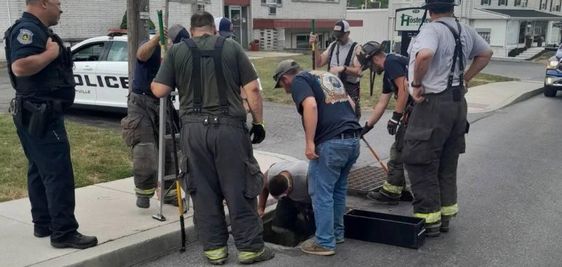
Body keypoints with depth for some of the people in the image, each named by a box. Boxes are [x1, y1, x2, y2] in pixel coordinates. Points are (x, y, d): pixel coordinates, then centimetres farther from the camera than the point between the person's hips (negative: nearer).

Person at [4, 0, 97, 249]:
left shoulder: (37, 30, 16)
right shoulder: (28, 29, -16)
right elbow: (20, 67, -31)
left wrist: (53, 50, 11)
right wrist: (51, 53, -21)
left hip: (39, 113, 11)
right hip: (40, 114, -11)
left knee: (40, 171, 15)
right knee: (58, 173, -9)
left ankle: (43, 223, 23)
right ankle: (64, 232, -5)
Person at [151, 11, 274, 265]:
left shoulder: (177, 51, 7)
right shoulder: (231, 47, 6)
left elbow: (159, 91, 4)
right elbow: (252, 89, 1)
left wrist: (153, 83, 26)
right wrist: (259, 122, 8)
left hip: (194, 128, 1)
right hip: (229, 126, -1)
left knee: (203, 190, 10)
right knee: (239, 188, 6)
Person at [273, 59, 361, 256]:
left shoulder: (299, 81, 1)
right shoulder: (329, 76, 25)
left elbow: (311, 106, -18)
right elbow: (351, 103, 26)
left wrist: (310, 142, -17)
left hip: (331, 142, -8)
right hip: (353, 139, 8)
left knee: (321, 193, 2)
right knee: (338, 189, 21)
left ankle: (325, 242, 8)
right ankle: (337, 233, 31)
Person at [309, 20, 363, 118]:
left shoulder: (356, 48, -5)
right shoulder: (332, 46, 13)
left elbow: (359, 71, -16)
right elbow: (319, 63, 9)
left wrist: (343, 68, -30)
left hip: (349, 90, -5)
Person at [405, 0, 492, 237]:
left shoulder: (432, 30, -14)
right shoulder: (465, 31, 11)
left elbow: (425, 55, -34)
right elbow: (486, 53, 25)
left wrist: (416, 84, -20)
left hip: (434, 104, -8)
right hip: (457, 102, 8)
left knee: (419, 162, 0)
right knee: (447, 164, 16)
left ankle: (429, 219, 4)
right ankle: (445, 215, 24)